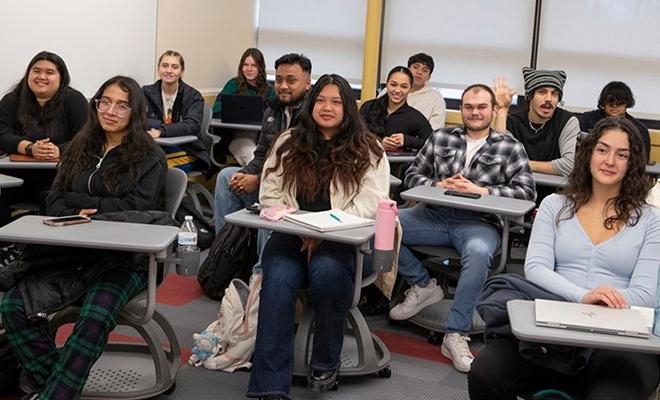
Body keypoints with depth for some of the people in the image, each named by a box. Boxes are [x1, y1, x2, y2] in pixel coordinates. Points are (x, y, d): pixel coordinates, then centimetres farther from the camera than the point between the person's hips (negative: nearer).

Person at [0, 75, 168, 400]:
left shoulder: (150, 157, 4)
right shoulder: (80, 148, 18)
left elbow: (137, 207, -8)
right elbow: (54, 202, 12)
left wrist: (82, 204, -6)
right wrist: (77, 218, -9)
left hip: (123, 257, -5)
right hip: (71, 254, 5)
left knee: (94, 319, -33)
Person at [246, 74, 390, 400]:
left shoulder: (367, 149, 4)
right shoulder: (288, 142, 13)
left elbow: (371, 203, -6)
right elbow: (270, 192, 10)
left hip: (343, 239, -2)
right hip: (291, 235, 2)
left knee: (326, 271, -36)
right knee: (278, 280, -29)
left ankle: (326, 362, -11)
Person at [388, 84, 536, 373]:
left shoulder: (510, 148, 8)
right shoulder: (440, 138, 16)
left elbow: (527, 192, -1)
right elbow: (413, 175, 16)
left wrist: (482, 190, -12)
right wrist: (438, 184, -5)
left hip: (479, 222, -3)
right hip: (434, 215, 3)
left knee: (479, 252, -39)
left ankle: (456, 335, -26)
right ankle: (423, 285, 1)